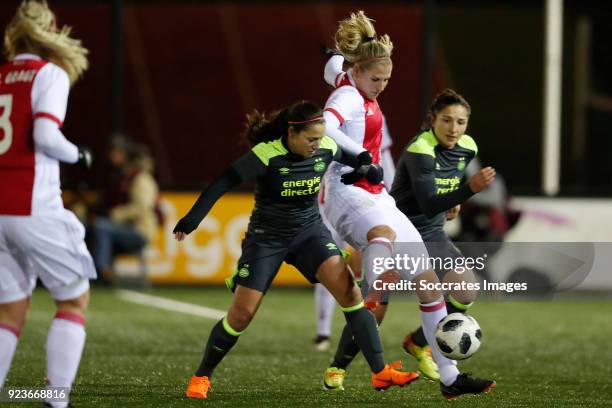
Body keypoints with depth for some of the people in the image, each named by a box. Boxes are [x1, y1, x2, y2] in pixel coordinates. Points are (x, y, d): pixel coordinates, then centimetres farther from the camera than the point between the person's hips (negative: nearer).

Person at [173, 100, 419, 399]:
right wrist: (192, 219, -29)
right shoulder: (267, 155, -24)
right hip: (266, 237, -3)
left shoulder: (327, 150, -10)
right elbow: (223, 183, -23)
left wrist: (369, 171, -9)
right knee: (241, 315, -5)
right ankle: (202, 377, 17)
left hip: (310, 231, 3)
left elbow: (354, 160, 12)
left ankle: (380, 373, -15)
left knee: (349, 290, -17)